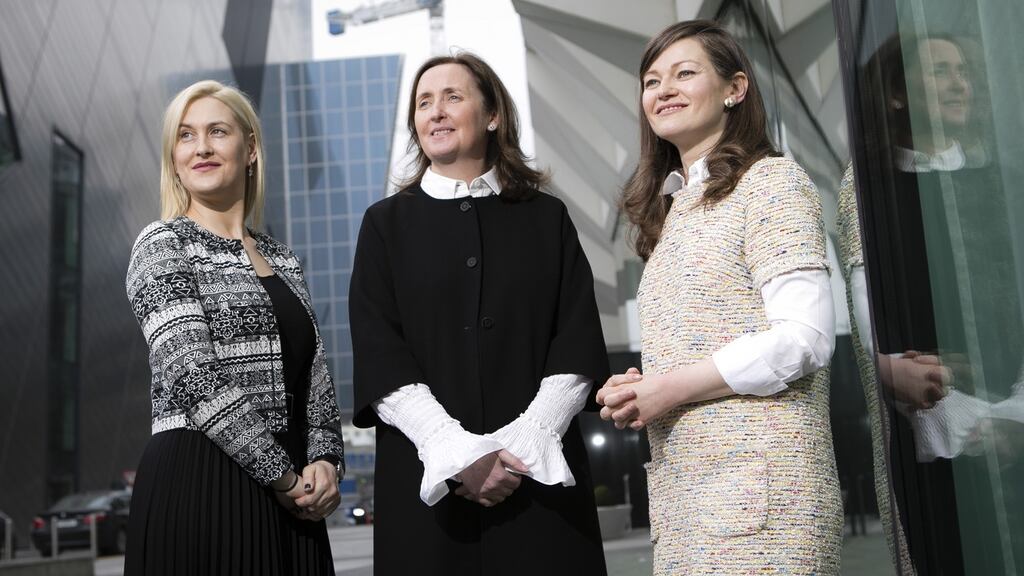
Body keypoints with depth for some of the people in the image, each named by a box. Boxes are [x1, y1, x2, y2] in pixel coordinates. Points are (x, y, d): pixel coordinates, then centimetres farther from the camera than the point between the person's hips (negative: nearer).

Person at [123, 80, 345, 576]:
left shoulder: (281, 259, 13)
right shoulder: (161, 245, -4)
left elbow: (315, 375, 12)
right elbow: (193, 380, -14)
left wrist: (324, 461, -5)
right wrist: (286, 478, -13)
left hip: (289, 497, 6)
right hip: (199, 485, -5)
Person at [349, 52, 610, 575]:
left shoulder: (547, 219, 9)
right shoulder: (386, 224, 7)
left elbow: (579, 343, 1)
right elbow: (378, 356, -2)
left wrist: (525, 443, -13)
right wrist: (457, 453, -14)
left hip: (539, 475, 1)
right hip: (425, 478, 0)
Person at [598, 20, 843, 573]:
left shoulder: (770, 180, -3)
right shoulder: (672, 207, 19)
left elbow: (805, 338, -14)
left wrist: (670, 388, -13)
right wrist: (634, 394, 0)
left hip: (759, 483, -7)